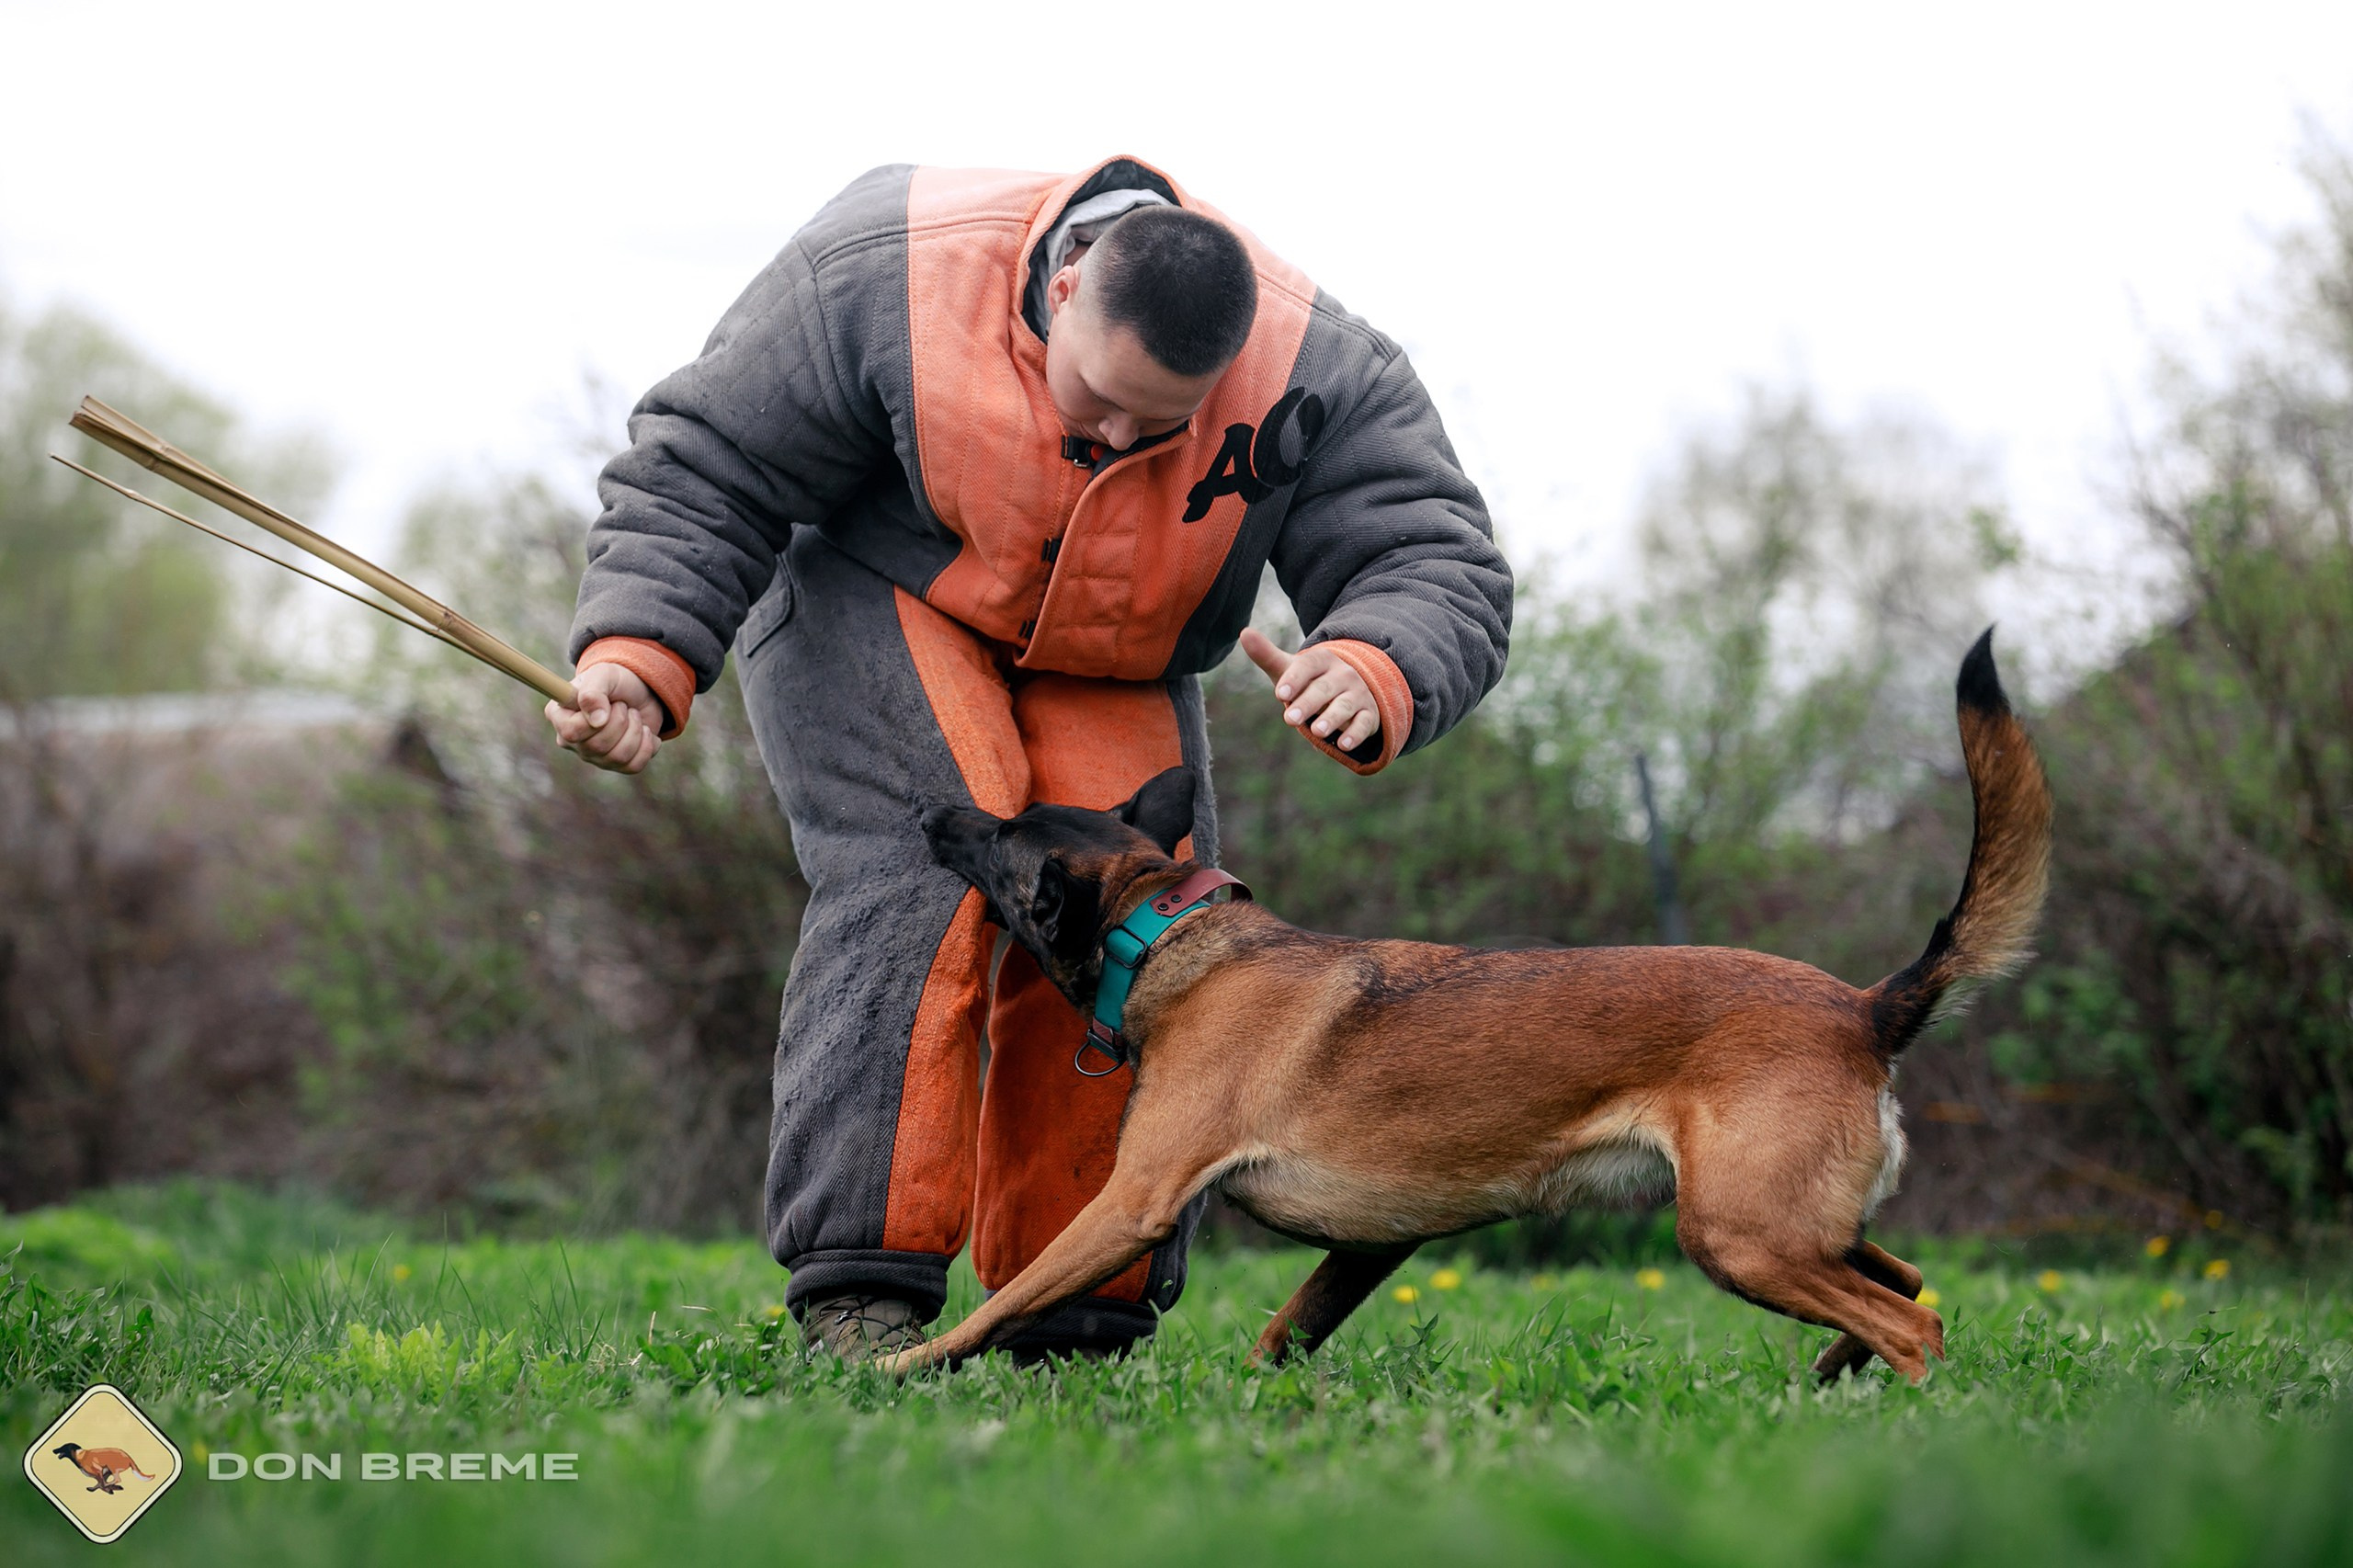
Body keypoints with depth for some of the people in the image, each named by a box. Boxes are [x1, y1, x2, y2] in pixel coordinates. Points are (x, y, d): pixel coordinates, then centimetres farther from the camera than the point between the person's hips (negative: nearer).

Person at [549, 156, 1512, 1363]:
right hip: (873, 589, -3)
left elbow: (1441, 565, -26)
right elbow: (707, 468, -21)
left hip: (1109, 672, 3)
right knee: (927, 869, -27)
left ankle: (1074, 1329, -3)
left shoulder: (1311, 375, -27)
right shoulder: (889, 270, -31)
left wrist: (1371, 675, -50)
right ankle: (858, 1289, -28)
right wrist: (637, 657, -36)